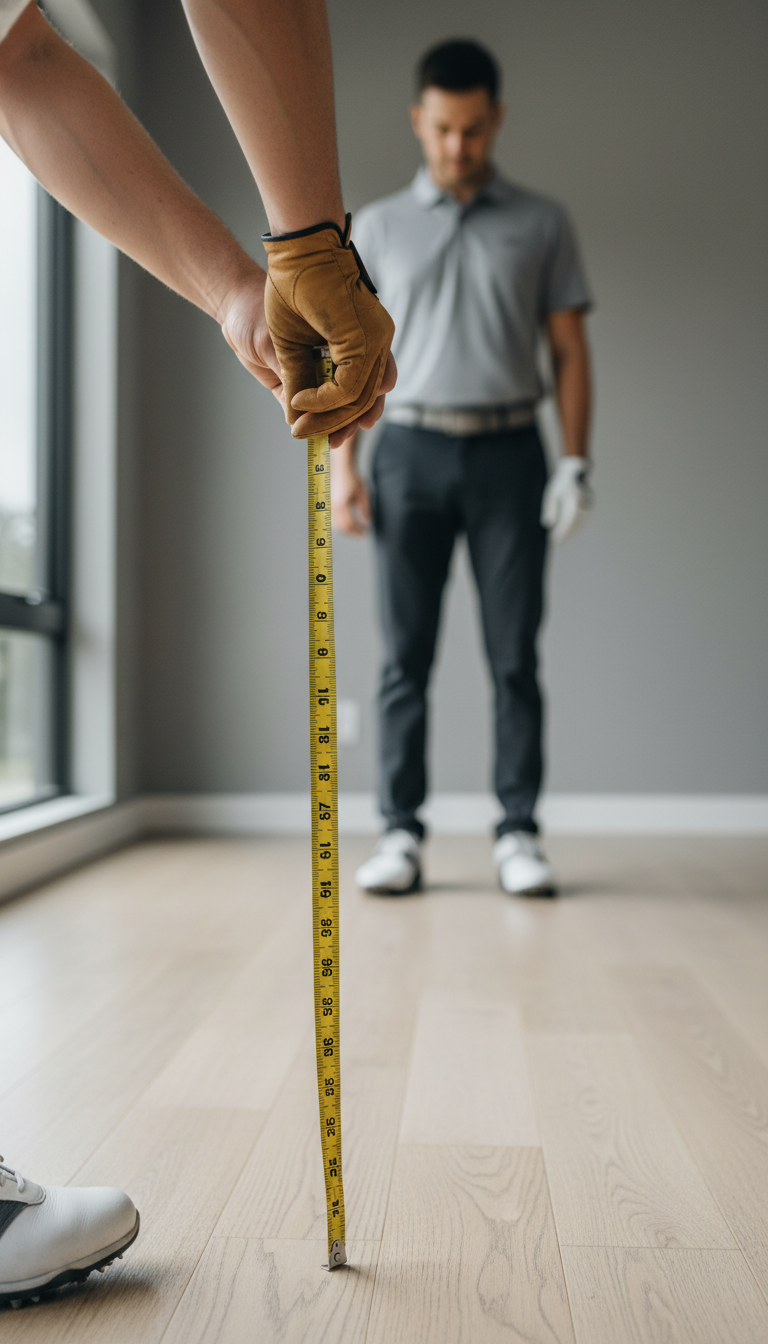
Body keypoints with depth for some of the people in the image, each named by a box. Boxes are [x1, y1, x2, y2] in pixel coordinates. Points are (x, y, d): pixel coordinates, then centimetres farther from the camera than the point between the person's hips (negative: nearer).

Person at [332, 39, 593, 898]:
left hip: (508, 451, 0)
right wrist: (342, 465, -1)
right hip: (411, 449, 1)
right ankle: (401, 833, 6)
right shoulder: (377, 227, 12)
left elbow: (569, 350, 8)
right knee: (405, 656, 0)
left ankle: (518, 833, 6)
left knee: (514, 655, -1)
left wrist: (576, 462, -3)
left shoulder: (541, 225, 10)